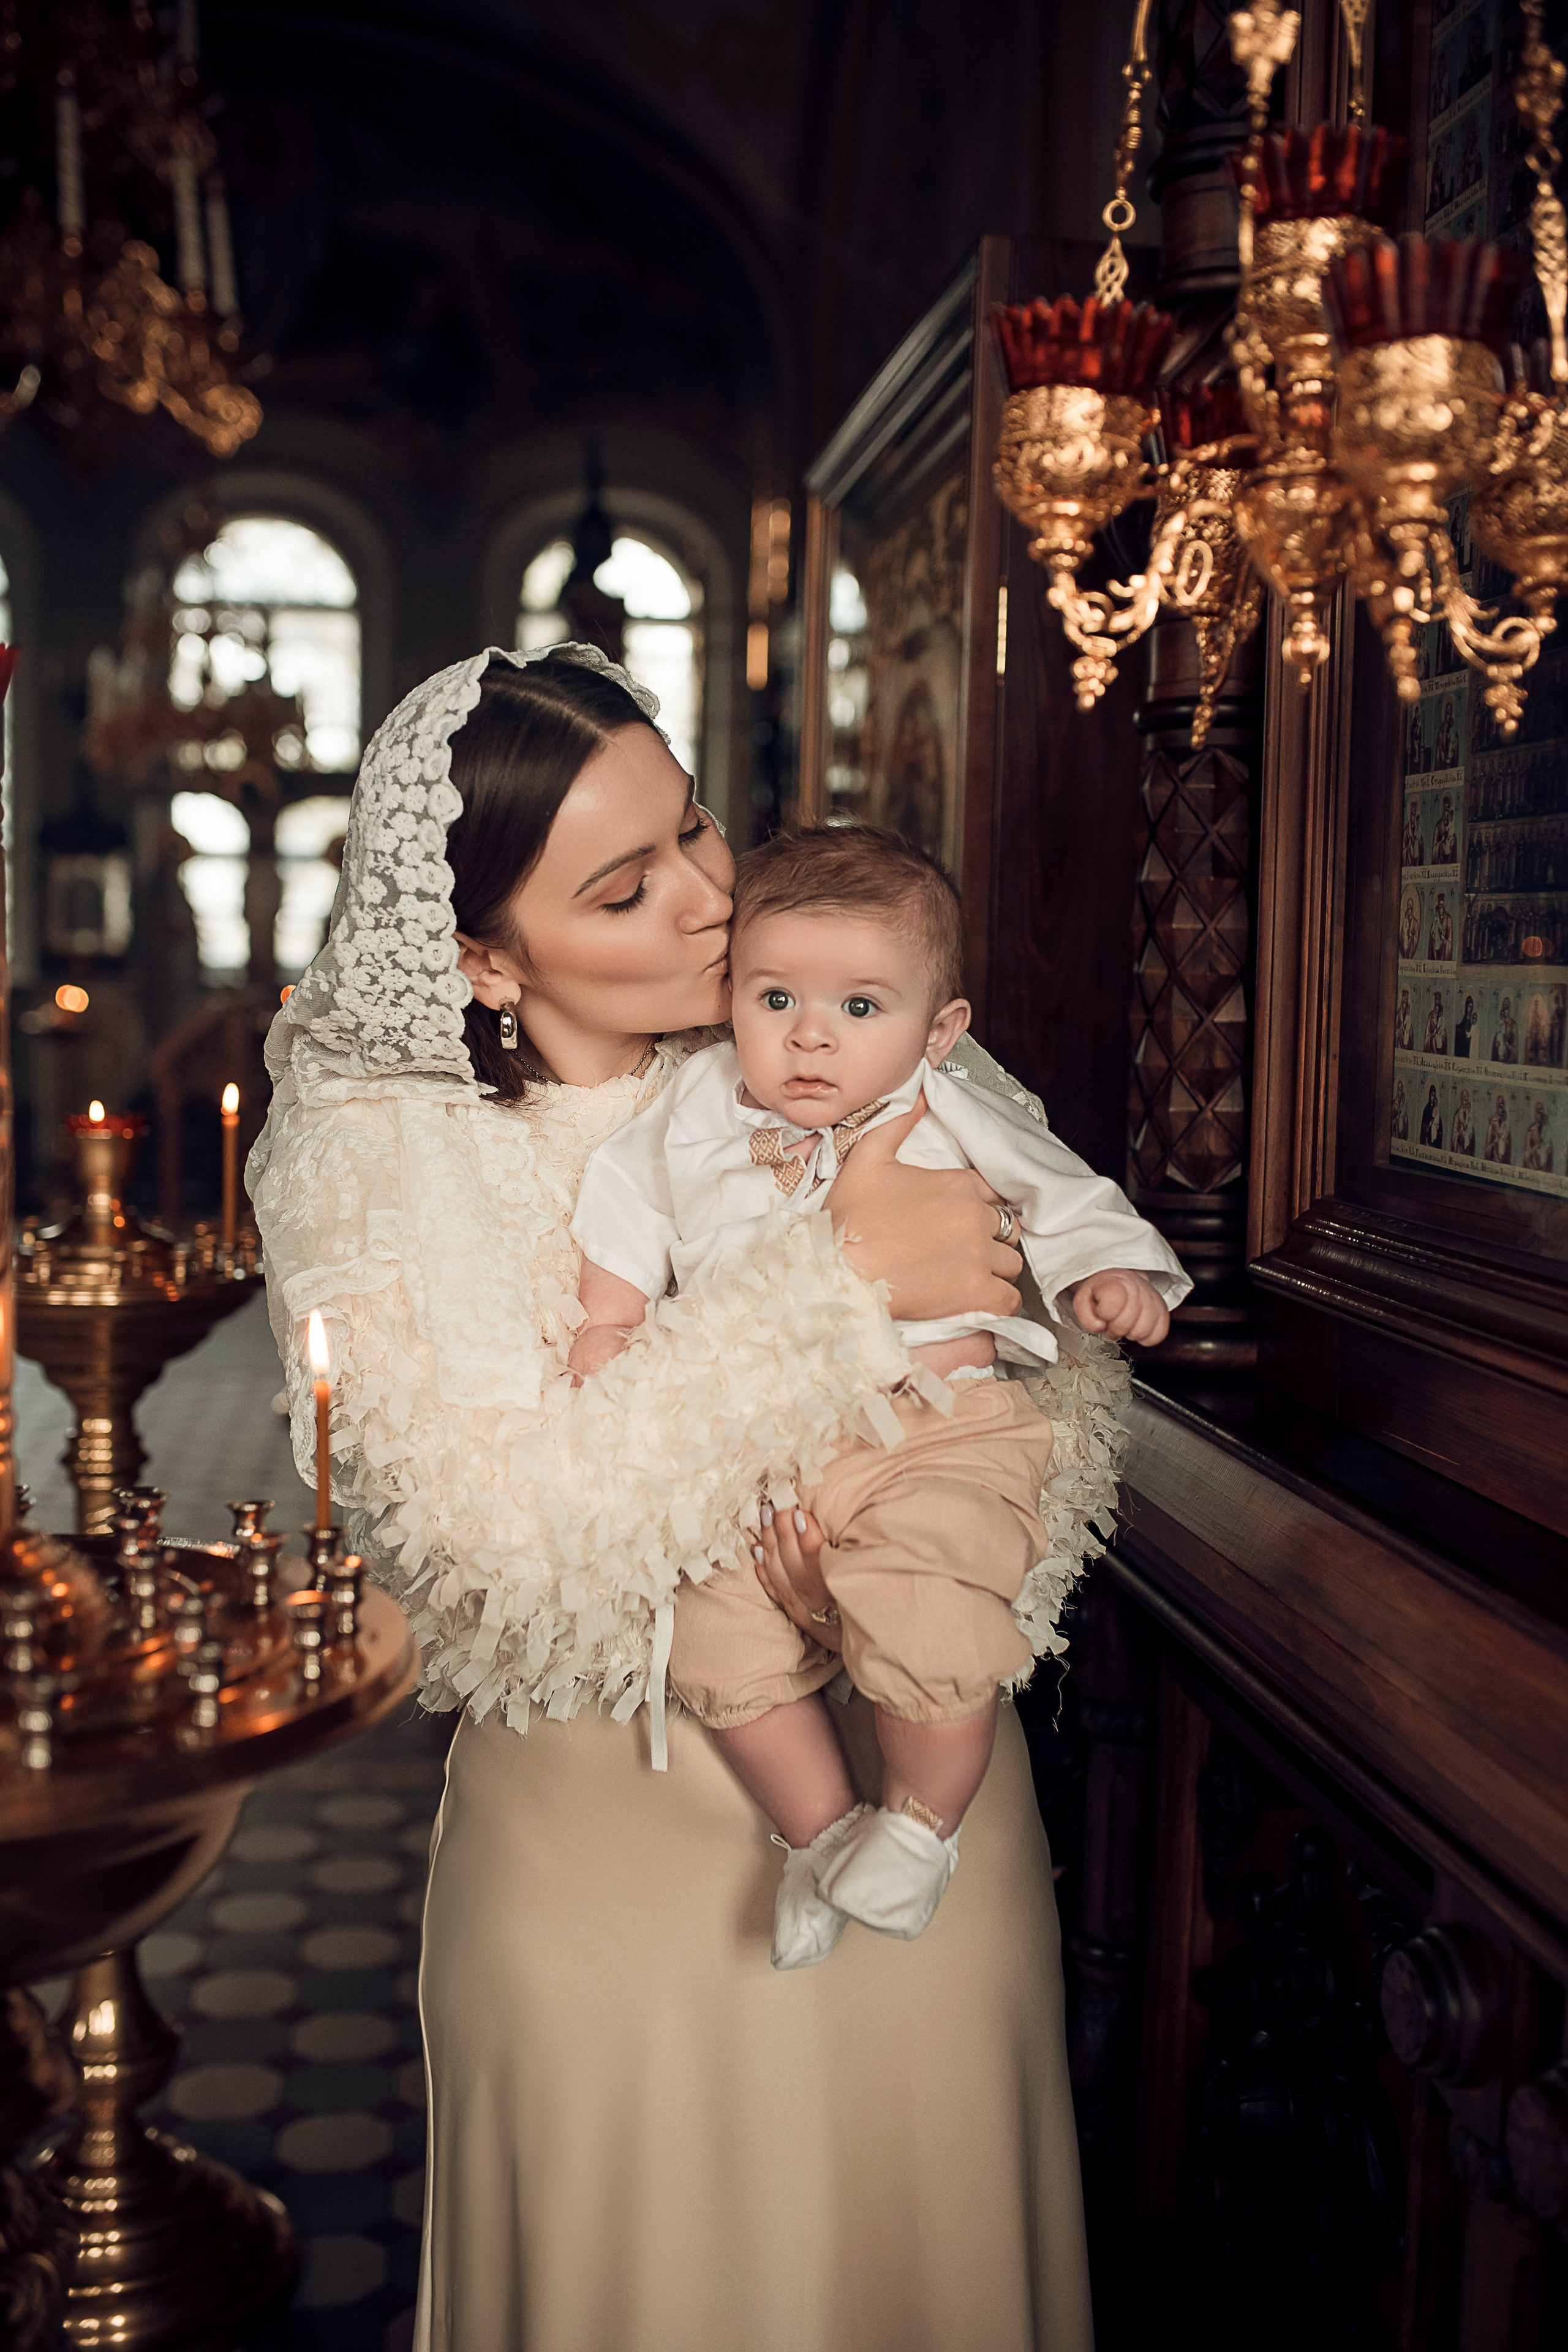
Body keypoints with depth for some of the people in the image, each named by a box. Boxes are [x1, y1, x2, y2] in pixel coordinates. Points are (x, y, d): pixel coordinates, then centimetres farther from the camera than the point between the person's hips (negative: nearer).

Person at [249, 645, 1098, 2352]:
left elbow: (1073, 1346, -4)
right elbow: (508, 1532, -23)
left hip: (917, 1780, 3)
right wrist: (841, 1280, -24)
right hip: (609, 1837, -2)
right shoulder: (367, 1157, -12)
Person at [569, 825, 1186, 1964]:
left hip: (941, 1432, -3)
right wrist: (607, 1323, 10)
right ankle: (822, 1829, 12)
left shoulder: (959, 1132, 5)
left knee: (930, 1630, -25)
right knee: (720, 1639, -13)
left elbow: (1067, 1207, 10)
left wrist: (1117, 1279, -8)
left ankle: (925, 1820, 5)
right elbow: (629, 1210, 21)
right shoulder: (701, 1120, 10)